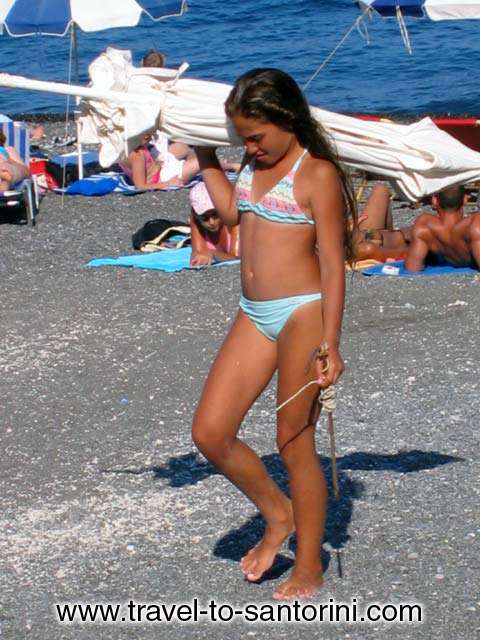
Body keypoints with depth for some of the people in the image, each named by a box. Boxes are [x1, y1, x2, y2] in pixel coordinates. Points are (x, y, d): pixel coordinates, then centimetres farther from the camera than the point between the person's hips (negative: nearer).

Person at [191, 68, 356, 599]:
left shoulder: (317, 173, -10)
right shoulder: (255, 163, 12)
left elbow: (332, 263, -13)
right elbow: (231, 210, 28)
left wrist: (329, 344, -18)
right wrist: (204, 156, 24)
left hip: (302, 313, -7)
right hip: (253, 316, 8)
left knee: (294, 442, 1)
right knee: (209, 434, 2)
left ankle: (309, 566, 16)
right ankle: (277, 514, 25)